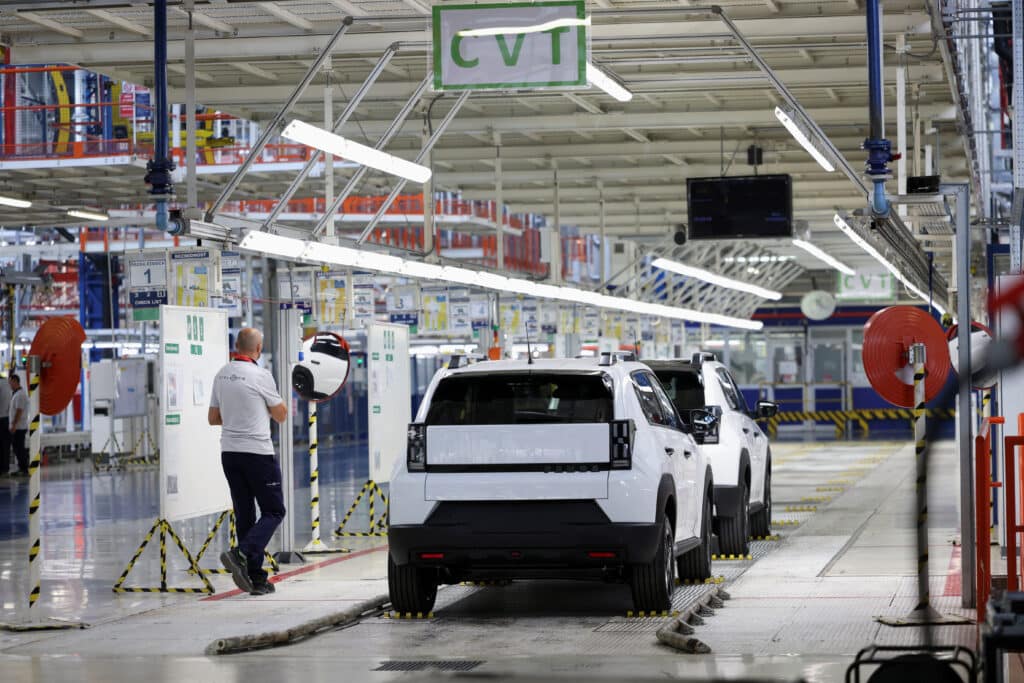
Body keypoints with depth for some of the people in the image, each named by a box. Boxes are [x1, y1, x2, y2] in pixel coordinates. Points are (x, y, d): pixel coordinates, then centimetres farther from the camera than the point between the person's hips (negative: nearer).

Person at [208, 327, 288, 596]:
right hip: (257, 452, -7)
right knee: (273, 511, 1)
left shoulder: (222, 375, 8)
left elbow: (213, 418, 16)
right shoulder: (260, 376, -12)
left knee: (245, 514, 9)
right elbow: (281, 415, -1)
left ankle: (256, 578, 8)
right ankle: (241, 554, -20)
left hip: (229, 452, 7)